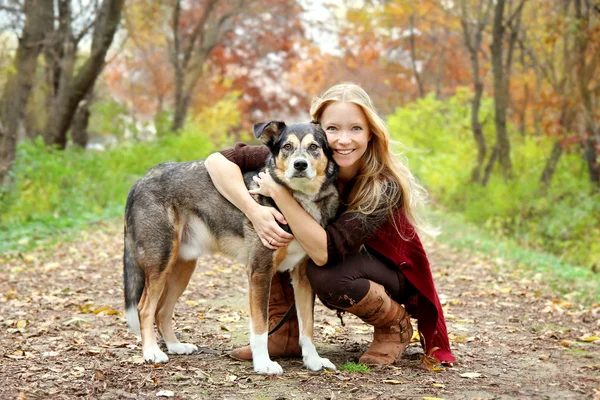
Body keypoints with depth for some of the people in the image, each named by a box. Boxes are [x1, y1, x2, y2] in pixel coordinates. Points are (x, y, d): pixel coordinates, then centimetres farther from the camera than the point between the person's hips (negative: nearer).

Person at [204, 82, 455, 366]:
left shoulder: (385, 186, -32)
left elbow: (325, 252, -41)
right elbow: (219, 160, -25)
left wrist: (279, 192, -41)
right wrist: (254, 211, -40)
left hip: (391, 273, -5)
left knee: (327, 277, -36)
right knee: (272, 228, -20)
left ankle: (396, 325, -6)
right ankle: (285, 335, -6)